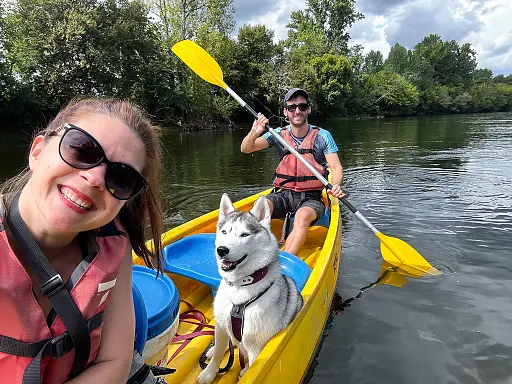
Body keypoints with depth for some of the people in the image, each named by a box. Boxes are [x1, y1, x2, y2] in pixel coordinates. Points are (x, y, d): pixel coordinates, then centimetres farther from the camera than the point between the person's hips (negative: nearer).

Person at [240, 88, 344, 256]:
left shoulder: (322, 136, 0)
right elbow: (246, 149, -5)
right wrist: (254, 133, -28)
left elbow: (336, 167, -4)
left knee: (302, 216, -36)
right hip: (282, 195, 2)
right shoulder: (279, 134, 4)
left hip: (311, 198, -2)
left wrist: (335, 185, -27)